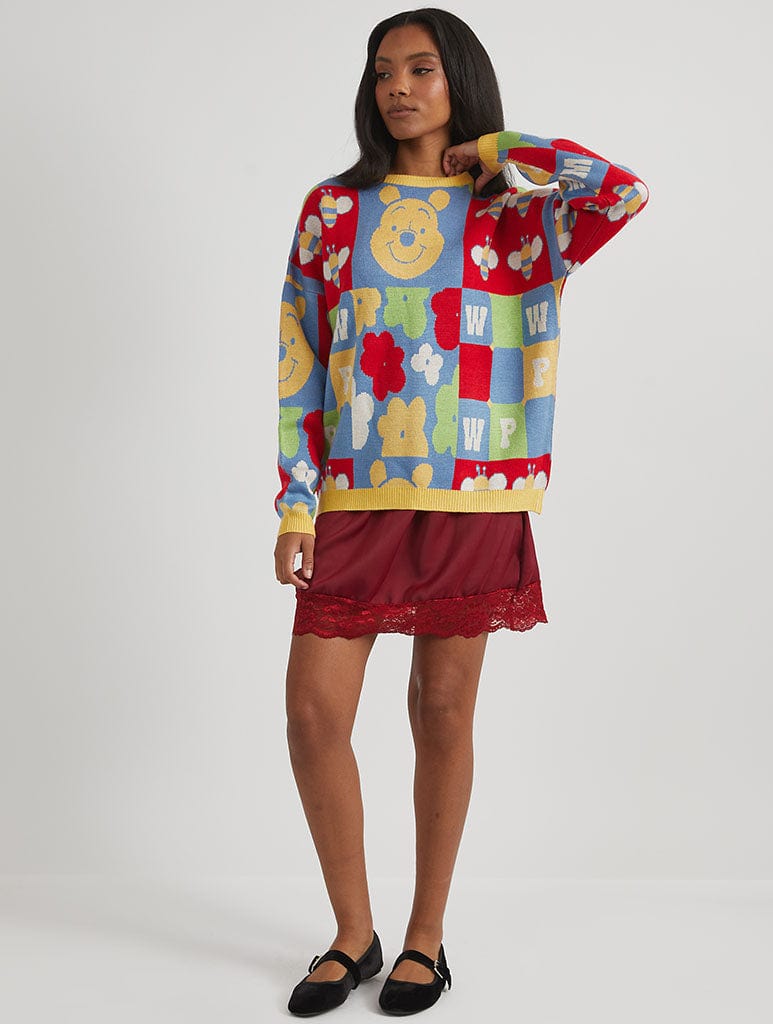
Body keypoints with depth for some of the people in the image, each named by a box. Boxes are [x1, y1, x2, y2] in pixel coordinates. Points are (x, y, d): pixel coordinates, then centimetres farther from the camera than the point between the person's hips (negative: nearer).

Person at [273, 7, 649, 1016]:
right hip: (356, 497, 2)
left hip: (472, 498, -2)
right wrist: (295, 506, -1)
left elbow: (624, 192, -17)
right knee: (313, 708, -2)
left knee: (443, 713, 5)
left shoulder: (513, 217, 3)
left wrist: (495, 151, -3)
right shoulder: (333, 209, 8)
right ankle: (353, 935, 18)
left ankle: (427, 938, 22)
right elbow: (301, 367, 6)